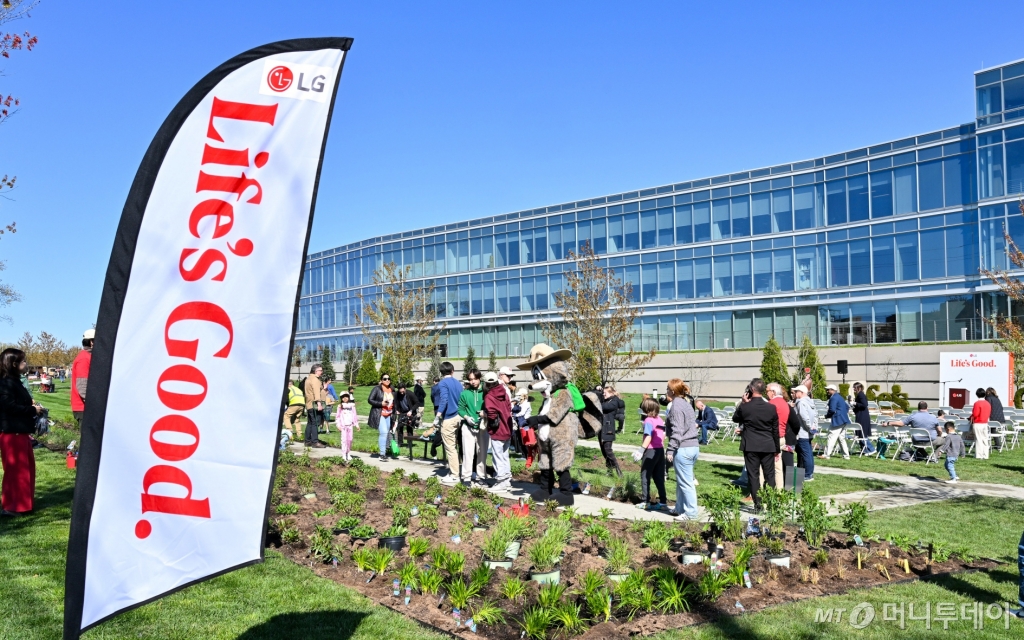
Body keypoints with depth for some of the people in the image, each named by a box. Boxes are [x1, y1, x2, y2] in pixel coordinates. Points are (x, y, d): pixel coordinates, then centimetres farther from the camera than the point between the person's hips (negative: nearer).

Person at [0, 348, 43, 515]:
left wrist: (31, 407, 4)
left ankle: (21, 502, 25)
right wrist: (33, 410, -15)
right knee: (15, 469, -5)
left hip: (20, 431, 11)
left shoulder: (14, 381, 16)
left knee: (26, 466, 16)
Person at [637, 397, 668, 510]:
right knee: (659, 477, 11)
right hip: (660, 450, 7)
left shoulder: (648, 421, -12)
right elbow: (663, 436, 12)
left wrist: (641, 450, -19)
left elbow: (648, 437, -19)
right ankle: (662, 501, 11)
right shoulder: (660, 420, 8)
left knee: (645, 476, 4)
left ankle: (645, 501, 5)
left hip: (651, 451, -7)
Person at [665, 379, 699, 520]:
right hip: (693, 446, 10)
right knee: (681, 481, 18)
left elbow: (677, 430, -18)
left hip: (683, 449, -10)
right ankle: (680, 508, 26)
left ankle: (691, 513, 2)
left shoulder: (676, 406, -12)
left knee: (686, 482, -3)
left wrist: (671, 449, -16)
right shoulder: (686, 404, 17)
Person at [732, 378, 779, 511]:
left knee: (753, 475, 4)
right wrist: (776, 449, 12)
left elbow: (735, 419, 11)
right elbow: (775, 430, 3)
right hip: (768, 446, 2)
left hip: (751, 446, -2)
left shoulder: (744, 407, -10)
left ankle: (757, 504, 4)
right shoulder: (771, 408, -3)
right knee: (770, 475, 10)